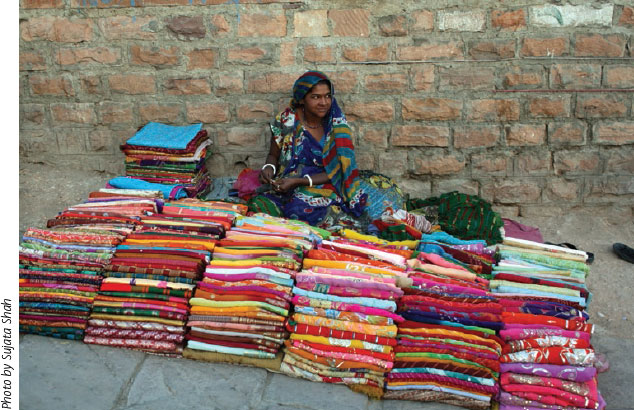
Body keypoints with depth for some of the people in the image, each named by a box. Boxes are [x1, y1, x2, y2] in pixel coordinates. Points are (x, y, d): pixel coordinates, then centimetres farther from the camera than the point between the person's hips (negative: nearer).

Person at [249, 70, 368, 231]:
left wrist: (298, 181, -18)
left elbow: (335, 172, -6)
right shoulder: (286, 120, -2)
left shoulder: (337, 124, -4)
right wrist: (269, 168, -11)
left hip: (324, 188, -2)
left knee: (300, 208, -35)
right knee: (259, 206, -29)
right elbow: (273, 155, 14)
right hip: (285, 187, 2)